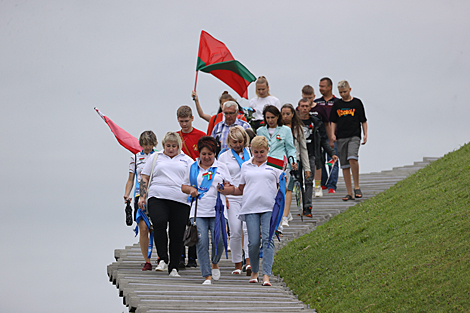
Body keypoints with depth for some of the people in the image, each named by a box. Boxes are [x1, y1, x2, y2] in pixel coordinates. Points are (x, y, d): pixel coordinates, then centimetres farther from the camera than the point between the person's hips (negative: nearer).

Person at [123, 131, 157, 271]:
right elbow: (130, 180, 16)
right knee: (143, 229, -6)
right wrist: (126, 195, 2)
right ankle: (147, 261, -1)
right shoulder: (135, 158, 14)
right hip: (140, 195, 1)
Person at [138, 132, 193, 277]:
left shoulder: (187, 160, 18)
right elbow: (145, 179, 17)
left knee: (177, 234, -2)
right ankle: (162, 260, -20)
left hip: (180, 200, 1)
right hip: (158, 198, -1)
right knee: (159, 223, -26)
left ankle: (173, 267, 5)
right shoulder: (155, 157, 18)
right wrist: (142, 196, 5)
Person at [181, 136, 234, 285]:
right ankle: (207, 276, -7)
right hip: (198, 211, 1)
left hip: (217, 211, -1)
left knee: (218, 241, -9)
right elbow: (184, 186, 21)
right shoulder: (192, 167, 13)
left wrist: (224, 189, -11)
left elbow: (231, 188, 12)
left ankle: (215, 263, 25)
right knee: (201, 243, -9)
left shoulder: (221, 167, 11)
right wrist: (190, 189, -1)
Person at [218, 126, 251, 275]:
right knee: (235, 232, -3)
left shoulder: (251, 154, 12)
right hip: (232, 197, 0)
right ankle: (237, 264, 8)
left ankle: (249, 260, -22)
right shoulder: (224, 157, 9)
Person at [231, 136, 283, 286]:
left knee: (268, 240, -13)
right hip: (251, 208, 2)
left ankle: (266, 275, -15)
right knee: (253, 242, -5)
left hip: (270, 208, -2)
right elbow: (241, 189, 24)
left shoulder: (274, 165, 11)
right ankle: (254, 271, 16)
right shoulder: (245, 166, 17)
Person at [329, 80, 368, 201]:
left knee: (352, 158, -26)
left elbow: (363, 120, 8)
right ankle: (349, 193, 7)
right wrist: (333, 134, 3)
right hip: (341, 137, 4)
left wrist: (365, 134, 1)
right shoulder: (337, 105, 11)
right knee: (344, 165, 2)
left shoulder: (357, 103, 4)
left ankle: (357, 187, -13)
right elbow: (333, 121, 17)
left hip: (354, 136, -4)